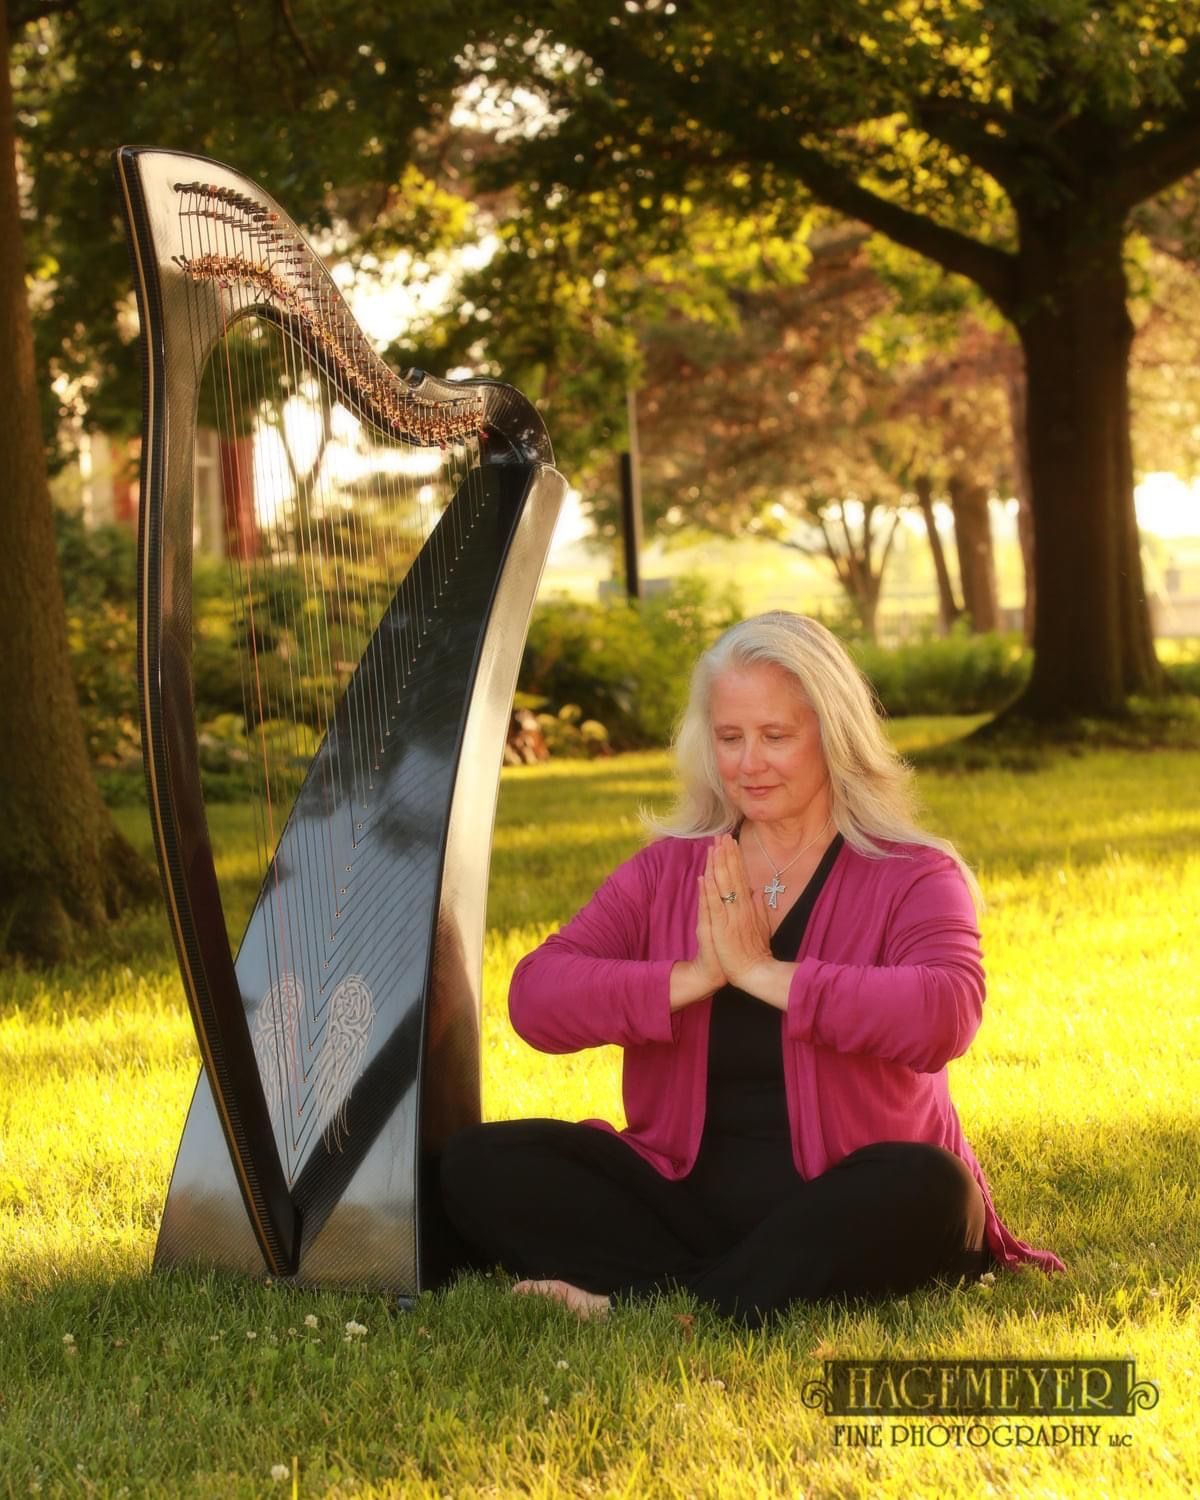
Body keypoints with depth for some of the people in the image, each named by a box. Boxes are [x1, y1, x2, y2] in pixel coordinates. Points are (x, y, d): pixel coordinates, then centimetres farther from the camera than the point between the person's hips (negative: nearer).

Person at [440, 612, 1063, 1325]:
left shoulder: (913, 876, -1)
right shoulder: (667, 871, 9)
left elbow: (947, 1016, -24)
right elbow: (535, 994, -6)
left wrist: (763, 972, -22)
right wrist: (695, 977, -19)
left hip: (846, 1208, -3)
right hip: (688, 1196, 3)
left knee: (927, 1185, -36)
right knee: (480, 1164, -15)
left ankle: (636, 1301, -31)